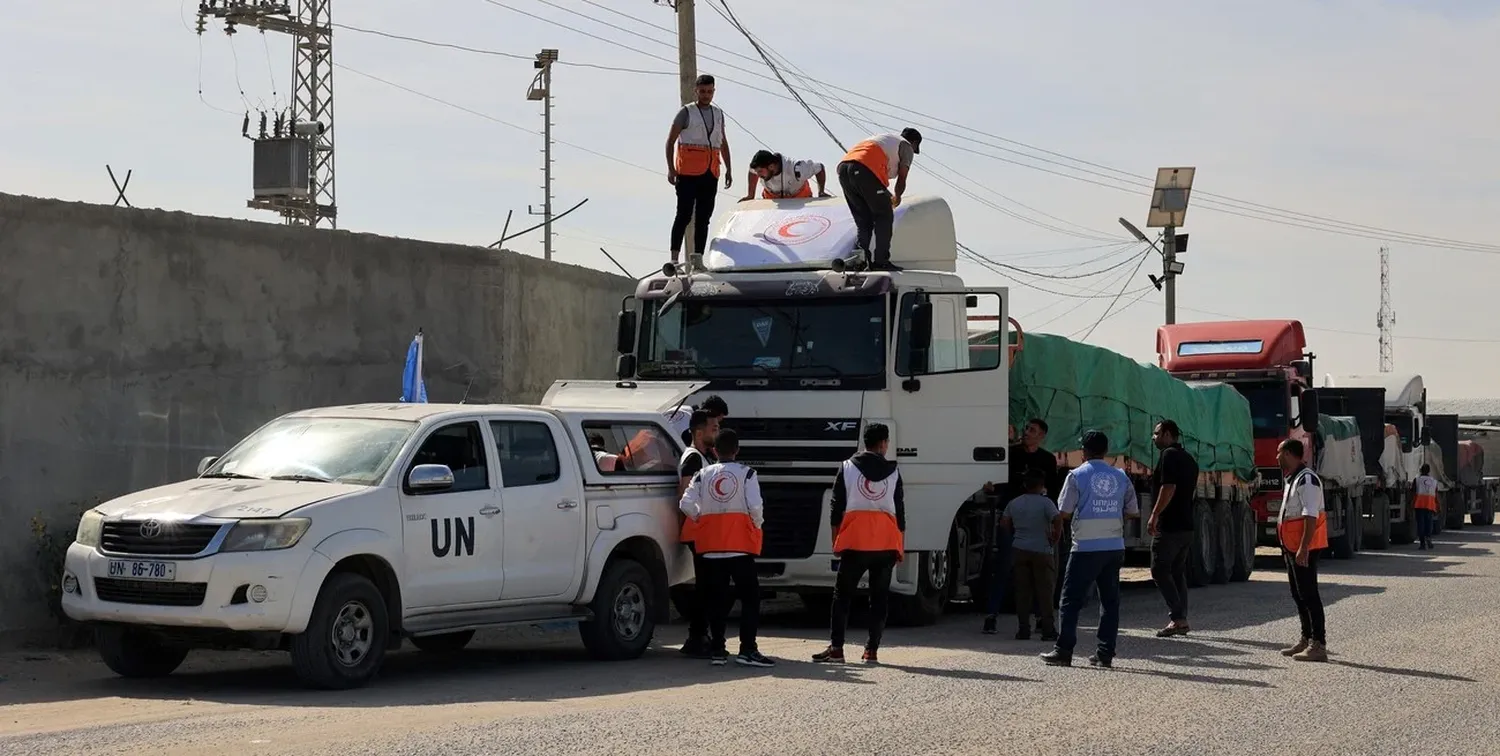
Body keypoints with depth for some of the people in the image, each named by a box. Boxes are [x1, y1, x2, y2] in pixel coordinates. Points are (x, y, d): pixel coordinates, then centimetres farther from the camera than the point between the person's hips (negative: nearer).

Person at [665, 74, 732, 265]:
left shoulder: (718, 114, 17)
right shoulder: (686, 113, 1)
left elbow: (723, 143, 25)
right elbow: (670, 141, -2)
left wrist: (728, 169, 17)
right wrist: (670, 168, -11)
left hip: (710, 174, 6)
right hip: (688, 172, -6)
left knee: (704, 217, 5)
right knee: (684, 215, -11)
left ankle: (698, 258, 7)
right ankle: (674, 256, -13)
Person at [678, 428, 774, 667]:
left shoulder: (703, 475, 7)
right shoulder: (746, 474, -2)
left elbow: (687, 504, -2)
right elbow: (755, 506, -11)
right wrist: (757, 525, 8)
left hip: (711, 546, 4)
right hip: (740, 544, -4)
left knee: (716, 598, 9)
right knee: (750, 597, -1)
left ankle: (717, 650, 8)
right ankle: (747, 650, -10)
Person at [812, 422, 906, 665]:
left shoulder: (847, 468, 3)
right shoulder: (893, 472, 6)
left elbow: (836, 506, 2)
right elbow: (899, 511, 7)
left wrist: (835, 540, 9)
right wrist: (900, 545, 14)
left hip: (855, 541, -1)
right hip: (886, 543, 1)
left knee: (842, 595, 4)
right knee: (879, 597, 7)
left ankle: (836, 648, -3)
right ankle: (872, 651, 3)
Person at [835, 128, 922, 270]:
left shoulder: (886, 138, 37)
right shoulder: (907, 147, 16)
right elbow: (901, 179, 10)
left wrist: (888, 195, 46)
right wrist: (897, 197, 27)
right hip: (865, 170, -7)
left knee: (863, 221, 14)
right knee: (884, 217, 5)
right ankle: (880, 261, -1)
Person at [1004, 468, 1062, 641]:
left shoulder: (1014, 503, 7)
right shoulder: (1045, 502, -8)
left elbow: (1006, 524, 10)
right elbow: (1058, 520, -20)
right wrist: (1055, 539, -8)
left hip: (1019, 550, 4)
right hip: (1042, 550, -3)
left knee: (1022, 591, 5)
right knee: (1044, 591, 2)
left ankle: (1023, 630, 3)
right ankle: (1048, 630, 0)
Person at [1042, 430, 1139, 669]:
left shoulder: (1077, 475, -5)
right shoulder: (1120, 477, 8)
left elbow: (1064, 512, -6)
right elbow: (1133, 512, 11)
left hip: (1086, 548, -4)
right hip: (1114, 547, 4)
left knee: (1071, 599, 0)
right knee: (1110, 600, 9)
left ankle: (1063, 651, -3)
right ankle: (1105, 654, 7)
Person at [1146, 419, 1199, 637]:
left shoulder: (1169, 455, -11)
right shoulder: (1189, 459, 18)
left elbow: (1168, 488, -21)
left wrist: (1154, 515, -21)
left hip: (1169, 525, -9)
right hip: (1186, 525, 9)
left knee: (1160, 570, -7)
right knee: (1178, 571, 12)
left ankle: (1177, 618, -15)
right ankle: (1181, 620, 10)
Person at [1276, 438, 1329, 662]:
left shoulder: (1307, 480, -17)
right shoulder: (1291, 479, 17)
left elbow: (1310, 516, -24)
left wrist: (1303, 548, -28)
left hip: (1304, 549, -11)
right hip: (1292, 547, 11)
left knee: (1308, 594, -10)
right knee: (1298, 594, 16)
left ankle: (1318, 645, -10)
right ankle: (1306, 639, 25)